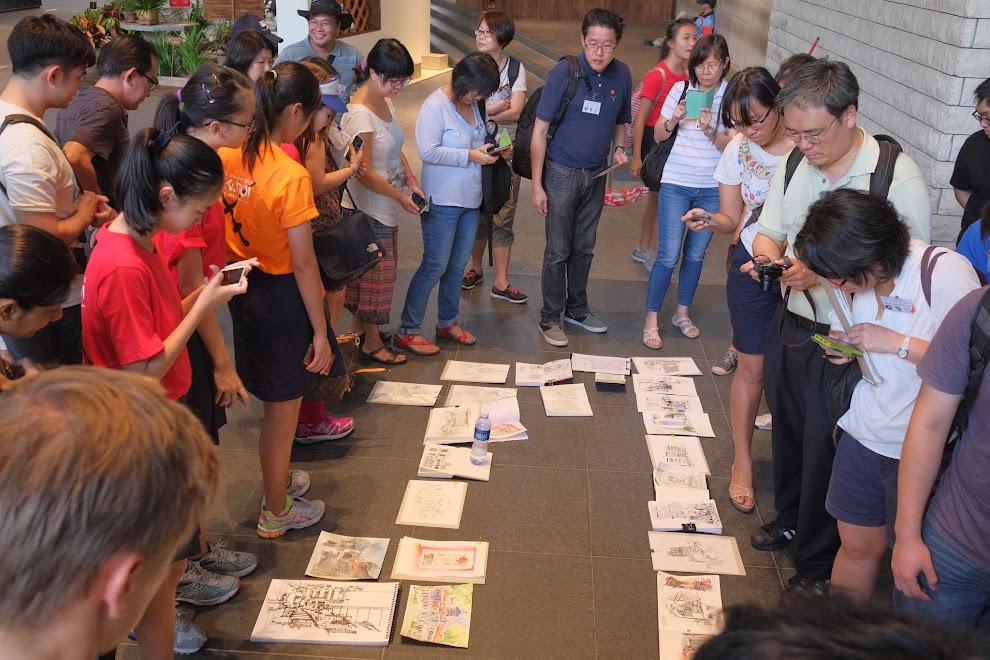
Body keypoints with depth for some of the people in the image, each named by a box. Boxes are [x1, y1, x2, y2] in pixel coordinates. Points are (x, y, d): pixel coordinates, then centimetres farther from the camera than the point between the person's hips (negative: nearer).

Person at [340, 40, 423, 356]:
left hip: (387, 207, 8)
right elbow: (364, 173, -22)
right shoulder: (360, 113, -23)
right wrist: (400, 196, -14)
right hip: (369, 208, -8)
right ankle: (372, 341, 19)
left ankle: (359, 327, 34)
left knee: (374, 269, 18)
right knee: (378, 273, 3)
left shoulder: (385, 101, 4)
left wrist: (411, 181, 2)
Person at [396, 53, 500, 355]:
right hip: (443, 201, -8)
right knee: (435, 265, -3)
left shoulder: (471, 104, 8)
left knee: (458, 264, 14)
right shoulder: (435, 106, -15)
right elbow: (428, 151, -23)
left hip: (470, 199, 8)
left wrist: (488, 150, 0)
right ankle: (407, 330, 8)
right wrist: (470, 155, -22)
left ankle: (447, 322, 29)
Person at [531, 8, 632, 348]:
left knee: (584, 247, 15)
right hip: (562, 173, -4)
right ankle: (550, 318, 15)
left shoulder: (622, 75, -3)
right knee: (558, 250, 2)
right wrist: (537, 185, -14)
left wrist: (619, 148, -9)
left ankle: (577, 308, 31)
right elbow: (540, 131, -13)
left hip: (596, 174, 4)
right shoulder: (564, 72, -16)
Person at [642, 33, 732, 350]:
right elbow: (658, 135, 3)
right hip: (676, 184, -1)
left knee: (696, 254, 13)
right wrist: (673, 120, -17)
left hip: (713, 189, 1)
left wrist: (710, 131, -24)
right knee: (668, 255, -4)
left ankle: (682, 312, 31)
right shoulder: (681, 89, -2)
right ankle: (651, 320, 9)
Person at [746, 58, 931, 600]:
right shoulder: (792, 164, -2)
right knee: (787, 431, 21)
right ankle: (790, 520, 48)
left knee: (824, 449, 6)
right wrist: (766, 254, -15)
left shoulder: (898, 177, -19)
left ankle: (818, 563, 29)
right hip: (790, 325, 6)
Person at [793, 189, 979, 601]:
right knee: (856, 543, 16)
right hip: (863, 432, 6)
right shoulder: (864, 281, 1)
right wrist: (851, 347, -3)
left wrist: (895, 343, -26)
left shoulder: (948, 273, -22)